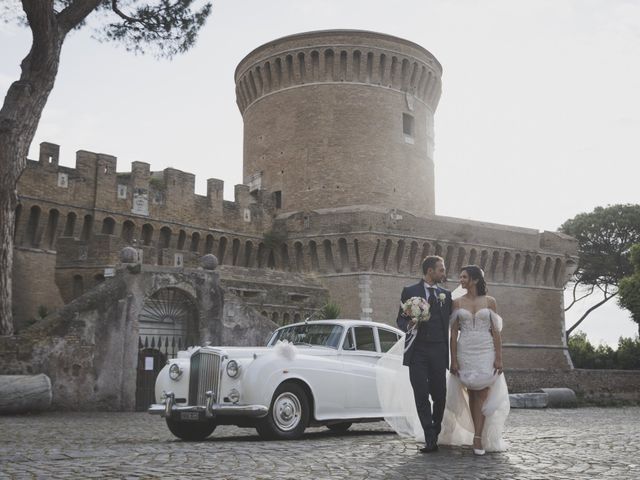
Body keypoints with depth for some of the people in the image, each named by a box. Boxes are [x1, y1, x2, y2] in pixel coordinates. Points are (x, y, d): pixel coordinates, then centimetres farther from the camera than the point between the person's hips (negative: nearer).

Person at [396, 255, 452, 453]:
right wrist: (409, 324, -14)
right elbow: (400, 320, 6)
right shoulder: (409, 292, 6)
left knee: (440, 395, 3)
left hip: (438, 352, 2)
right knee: (421, 396, -4)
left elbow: (451, 320, 13)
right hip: (417, 351, -2)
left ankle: (434, 437, 20)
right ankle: (430, 440, -2)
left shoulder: (446, 294, 14)